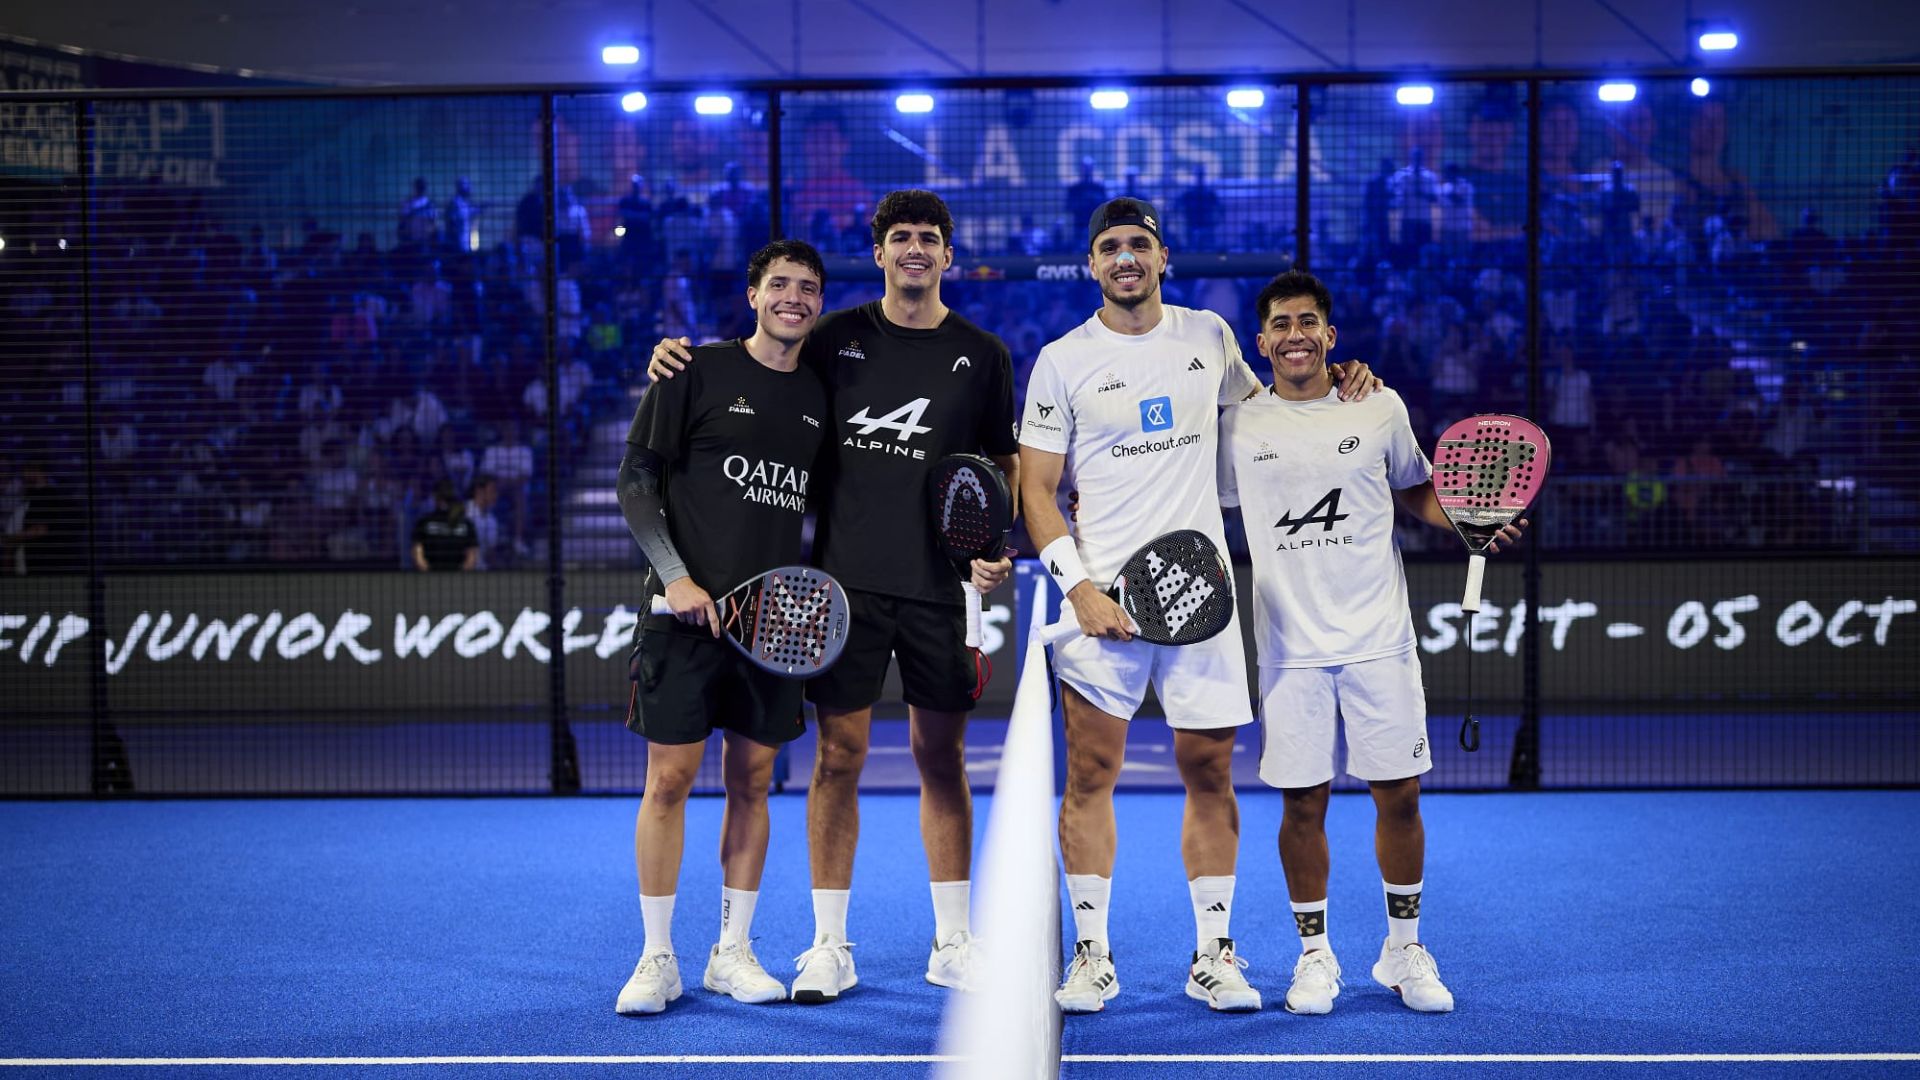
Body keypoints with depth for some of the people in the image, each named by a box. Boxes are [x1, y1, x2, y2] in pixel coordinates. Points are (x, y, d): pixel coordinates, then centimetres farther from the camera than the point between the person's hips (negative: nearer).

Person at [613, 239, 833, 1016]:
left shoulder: (820, 395, 11)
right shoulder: (698, 373, -3)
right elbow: (636, 481, -4)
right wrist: (674, 576, -14)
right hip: (689, 610, -4)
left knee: (752, 781, 7)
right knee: (669, 778, -3)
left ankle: (732, 952, 18)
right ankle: (657, 958, 7)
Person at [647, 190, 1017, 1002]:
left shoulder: (981, 356, 6)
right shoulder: (836, 339, 4)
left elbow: (1003, 464, 13)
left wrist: (997, 546, -4)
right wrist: (680, 358, -3)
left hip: (938, 586, 1)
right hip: (845, 578, 0)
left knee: (942, 759, 7)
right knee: (838, 756, 0)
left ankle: (953, 944, 18)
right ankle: (829, 947, 10)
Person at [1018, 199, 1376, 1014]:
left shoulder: (1209, 335, 9)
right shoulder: (1063, 361, 1)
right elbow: (1036, 489, 0)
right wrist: (1078, 587, -12)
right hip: (1101, 595, -2)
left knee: (1210, 773, 3)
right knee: (1091, 775, -1)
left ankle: (1212, 956, 12)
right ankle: (1092, 954, 9)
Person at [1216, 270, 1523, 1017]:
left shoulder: (1380, 410, 4)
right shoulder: (1238, 426, 2)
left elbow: (1417, 491, 17)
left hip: (1378, 640, 1)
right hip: (1291, 647, 0)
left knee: (1398, 795, 3)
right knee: (1302, 805, 2)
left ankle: (1403, 950, 19)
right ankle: (1314, 955, 17)